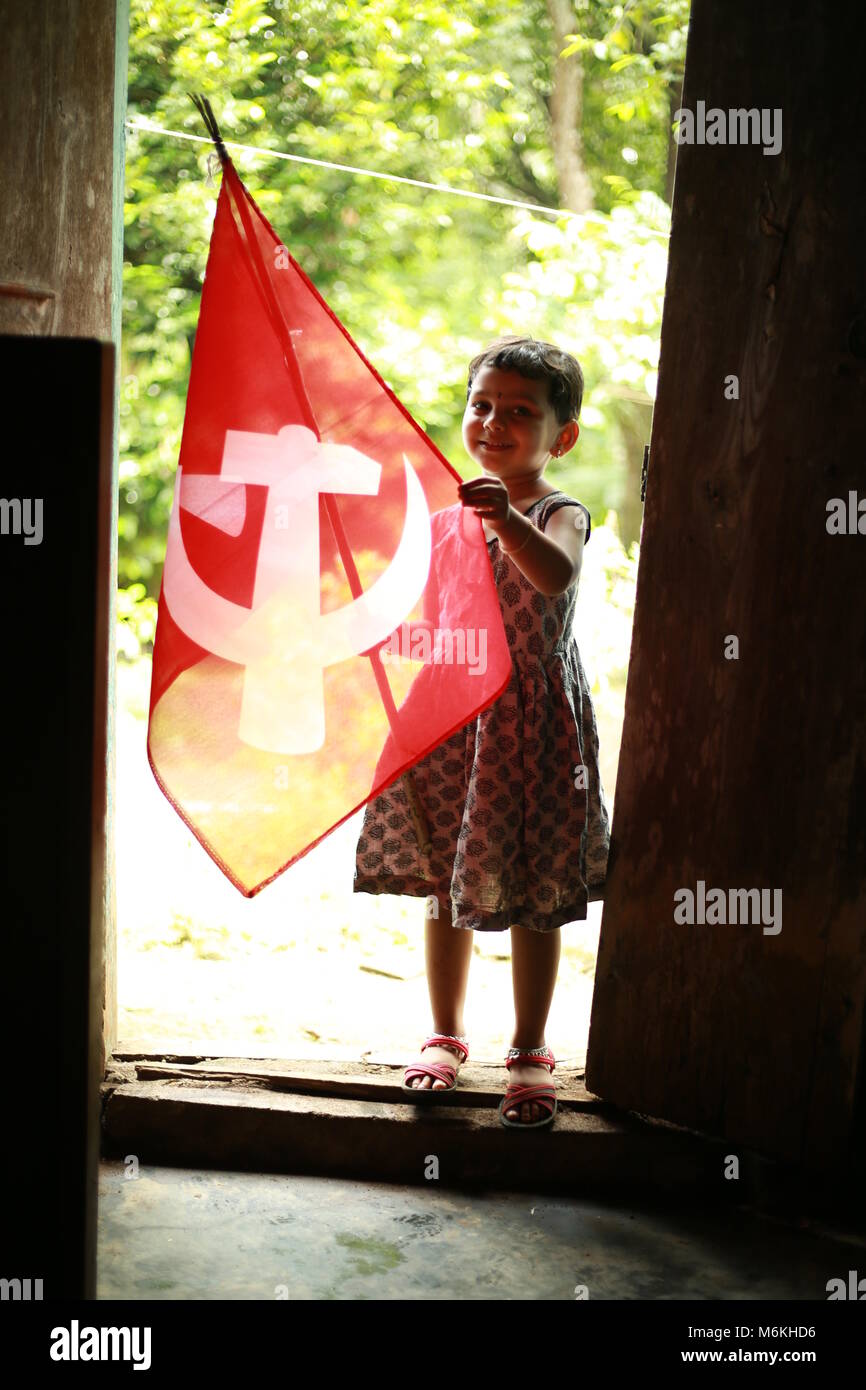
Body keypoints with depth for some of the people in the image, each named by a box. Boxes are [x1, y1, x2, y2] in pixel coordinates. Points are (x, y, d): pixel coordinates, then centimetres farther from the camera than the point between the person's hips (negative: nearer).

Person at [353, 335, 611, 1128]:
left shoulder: (561, 514, -9)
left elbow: (555, 574, -35)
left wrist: (510, 522, -50)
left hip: (532, 727, -5)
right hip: (452, 718, 5)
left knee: (532, 900, 4)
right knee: (445, 889, 12)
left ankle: (530, 1052, 21)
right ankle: (447, 1035, 29)